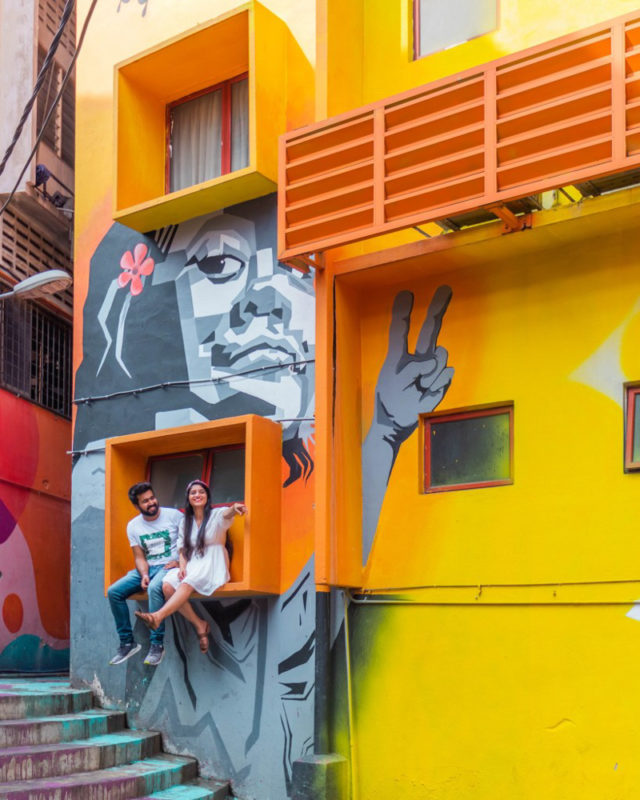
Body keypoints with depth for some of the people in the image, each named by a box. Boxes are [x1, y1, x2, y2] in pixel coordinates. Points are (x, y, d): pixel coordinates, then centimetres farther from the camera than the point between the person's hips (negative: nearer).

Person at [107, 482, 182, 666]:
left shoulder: (173, 515, -4)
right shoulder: (133, 526, 8)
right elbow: (140, 557, 6)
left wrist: (179, 562, -16)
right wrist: (144, 575, -13)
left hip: (170, 566, -5)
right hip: (148, 568, 5)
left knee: (154, 588, -37)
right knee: (114, 591, -13)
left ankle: (157, 644, -29)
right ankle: (127, 642, -5)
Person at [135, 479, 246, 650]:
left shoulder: (217, 515, 1)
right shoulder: (185, 522, 17)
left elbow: (227, 514, -23)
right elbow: (183, 550, 16)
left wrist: (234, 508, -49)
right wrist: (182, 567, -7)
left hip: (213, 567, -5)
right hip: (192, 567, 5)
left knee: (187, 584, -35)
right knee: (168, 585, -25)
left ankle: (158, 617, -45)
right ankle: (199, 625, -21)